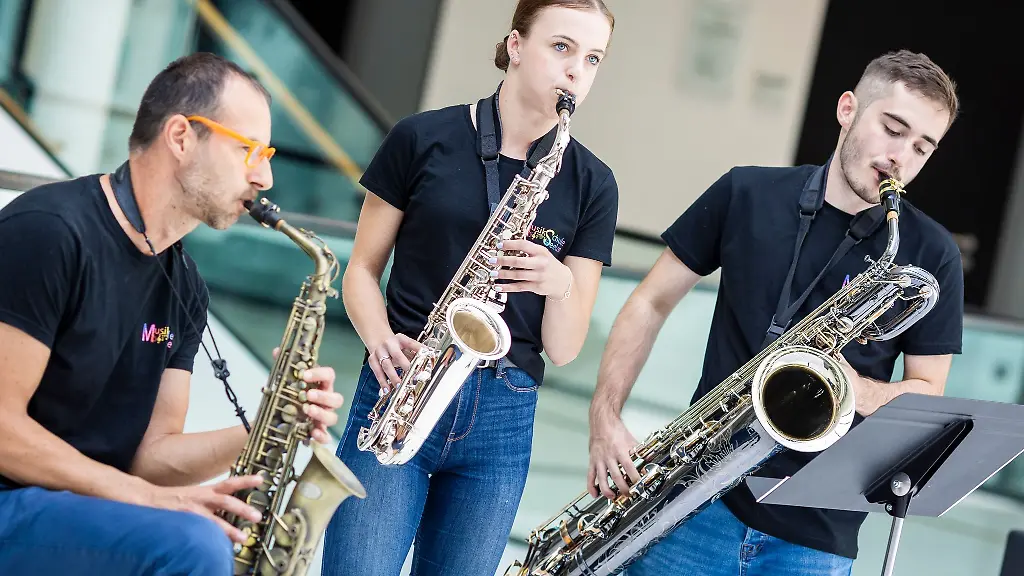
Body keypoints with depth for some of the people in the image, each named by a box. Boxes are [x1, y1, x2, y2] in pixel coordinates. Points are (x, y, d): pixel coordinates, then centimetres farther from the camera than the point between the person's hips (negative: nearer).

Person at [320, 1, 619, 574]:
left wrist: (560, 282, -16)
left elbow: (563, 349, 5)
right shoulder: (423, 139, 0)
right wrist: (382, 341, -12)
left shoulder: (592, 184, 6)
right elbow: (363, 268, 7)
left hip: (503, 417, 2)